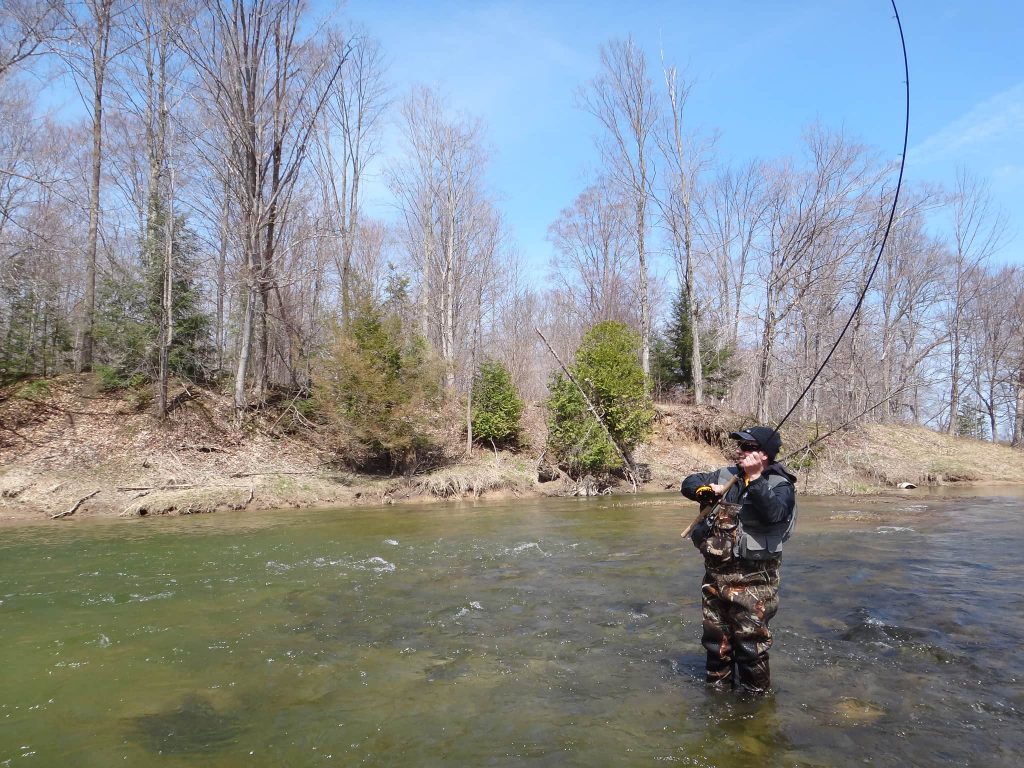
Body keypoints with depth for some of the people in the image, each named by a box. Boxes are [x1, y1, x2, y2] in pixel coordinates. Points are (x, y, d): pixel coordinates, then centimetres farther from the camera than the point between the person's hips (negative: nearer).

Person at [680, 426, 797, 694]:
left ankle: (757, 693, 20)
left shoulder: (780, 485, -7)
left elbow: (775, 512, -26)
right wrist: (706, 490, -10)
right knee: (715, 638, 18)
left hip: (752, 580, -6)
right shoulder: (726, 475, 8)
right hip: (715, 574, 6)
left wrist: (755, 480, -28)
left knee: (750, 642, 0)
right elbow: (688, 483, 10)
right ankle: (717, 687, 36)